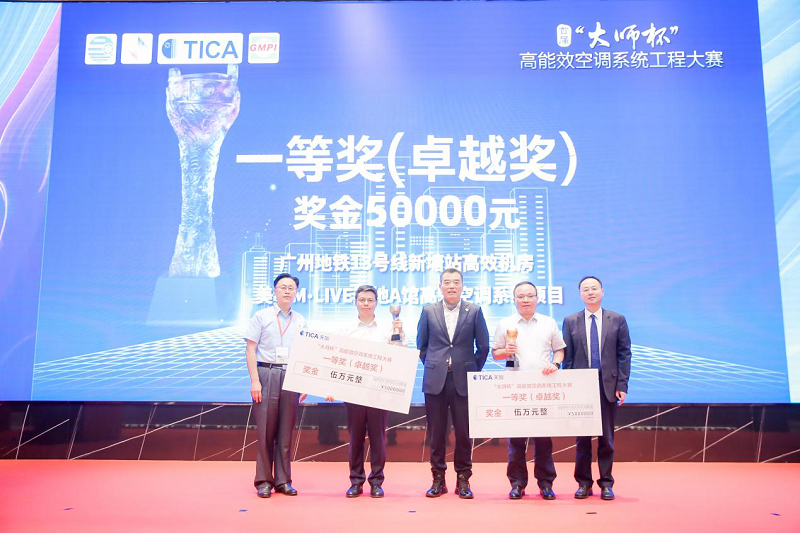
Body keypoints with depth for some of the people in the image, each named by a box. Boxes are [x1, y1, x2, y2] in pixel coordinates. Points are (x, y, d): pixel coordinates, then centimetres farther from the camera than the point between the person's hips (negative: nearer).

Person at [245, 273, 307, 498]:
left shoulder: (300, 321, 13)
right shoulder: (261, 316, 4)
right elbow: (251, 349, 0)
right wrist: (255, 381, -8)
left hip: (291, 377, 3)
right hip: (266, 374, -3)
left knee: (286, 431, 5)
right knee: (265, 429, -2)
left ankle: (283, 480, 13)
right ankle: (264, 481, 8)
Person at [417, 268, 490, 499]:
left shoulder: (474, 311, 2)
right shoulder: (428, 311, 5)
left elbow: (483, 346, 7)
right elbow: (422, 345, 14)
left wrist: (473, 371, 5)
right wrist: (432, 366, 8)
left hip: (463, 381, -1)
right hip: (435, 381, 1)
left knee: (464, 433, 3)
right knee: (436, 433, 6)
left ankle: (463, 480, 16)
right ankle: (438, 479, 18)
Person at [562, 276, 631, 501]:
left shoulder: (617, 320, 4)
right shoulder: (570, 322, 5)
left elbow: (624, 354, 2)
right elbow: (567, 357, 4)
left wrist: (622, 385, -5)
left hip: (608, 386, 0)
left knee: (606, 438, 6)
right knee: (582, 437, 6)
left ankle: (606, 484, 17)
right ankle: (584, 483, 16)